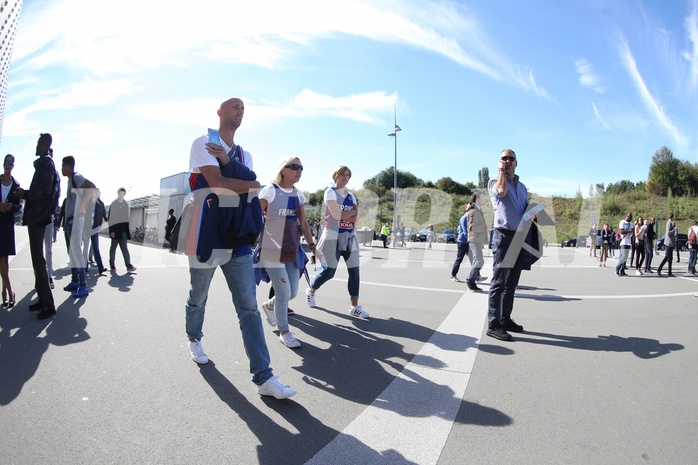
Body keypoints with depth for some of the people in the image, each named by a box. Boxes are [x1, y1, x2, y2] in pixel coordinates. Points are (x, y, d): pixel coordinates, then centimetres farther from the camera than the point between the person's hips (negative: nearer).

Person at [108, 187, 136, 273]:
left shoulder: (126, 204, 11)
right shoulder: (113, 204, -2)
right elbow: (110, 217, -5)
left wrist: (128, 229, 10)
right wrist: (111, 230, -11)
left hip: (124, 229, 3)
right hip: (115, 228, -3)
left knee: (124, 247, -3)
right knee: (113, 246, 7)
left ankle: (128, 265, -12)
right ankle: (112, 264, 19)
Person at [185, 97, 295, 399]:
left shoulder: (244, 155, 16)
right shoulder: (203, 144, -2)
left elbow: (250, 187, -2)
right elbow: (216, 182, -17)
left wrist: (227, 161, -14)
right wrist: (253, 185, -4)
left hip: (237, 239, 4)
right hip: (206, 236, -4)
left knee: (249, 307, -3)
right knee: (198, 299, 16)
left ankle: (263, 376, -2)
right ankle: (194, 339, 47)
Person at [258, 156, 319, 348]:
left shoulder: (298, 194, 11)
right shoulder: (271, 190, -6)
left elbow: (304, 224, 13)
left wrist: (312, 246, 10)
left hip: (292, 250, 6)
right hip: (273, 250, -6)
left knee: (292, 292, 8)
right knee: (284, 292, -2)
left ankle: (269, 306, 40)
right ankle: (284, 332, 19)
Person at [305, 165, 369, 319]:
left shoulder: (351, 196, 14)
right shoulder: (330, 192, -5)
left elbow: (355, 218, 3)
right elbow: (336, 215, -18)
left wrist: (343, 215, -13)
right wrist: (351, 212, -3)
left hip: (350, 237, 6)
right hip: (333, 237, -6)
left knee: (354, 271, -1)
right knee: (328, 272, -1)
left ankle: (354, 307, 4)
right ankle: (311, 291, 28)